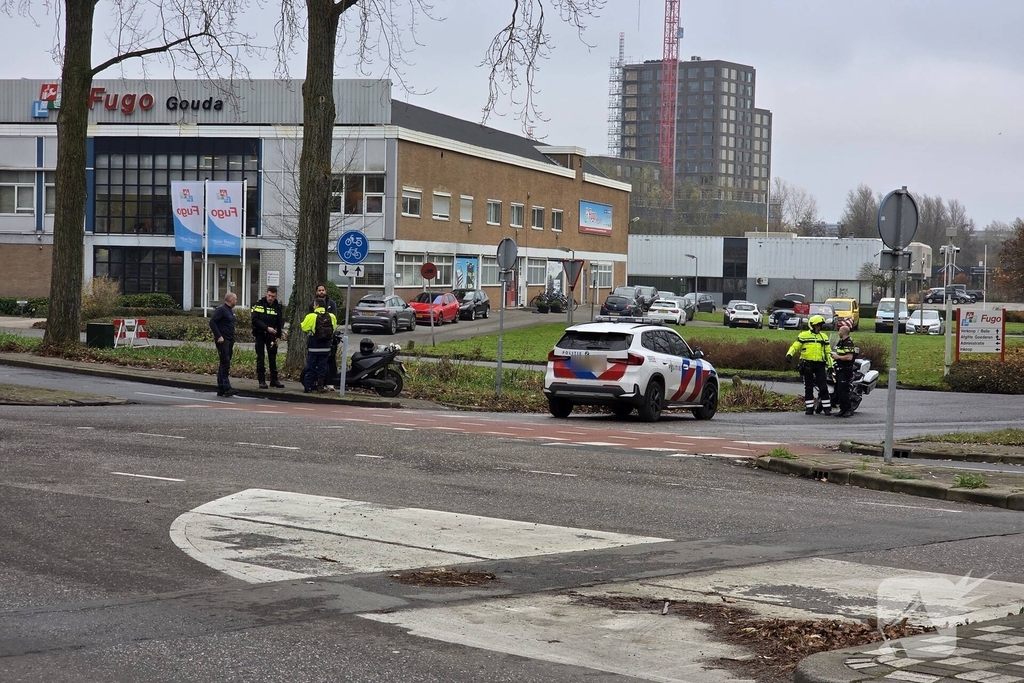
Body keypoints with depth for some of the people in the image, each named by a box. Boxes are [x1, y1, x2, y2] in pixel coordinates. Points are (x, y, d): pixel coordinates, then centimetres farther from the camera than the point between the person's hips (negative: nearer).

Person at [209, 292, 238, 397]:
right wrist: (218, 336, -21)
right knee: (225, 364, -13)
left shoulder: (231, 311, 19)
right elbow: (212, 322, -18)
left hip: (229, 341, 9)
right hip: (223, 341, -9)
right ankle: (226, 388, -17)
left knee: (224, 365, 10)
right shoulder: (221, 309, -10)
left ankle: (220, 390, 12)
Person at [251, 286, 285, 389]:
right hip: (260, 335, -3)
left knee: (273, 358, 5)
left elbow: (280, 322, 8)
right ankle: (262, 380, 3)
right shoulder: (259, 304, -7)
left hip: (271, 335, 3)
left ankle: (274, 380, 11)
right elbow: (255, 320, -14)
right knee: (260, 358, -1)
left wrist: (278, 336, 1)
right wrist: (267, 328, -21)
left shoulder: (278, 306, 3)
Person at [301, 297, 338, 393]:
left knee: (310, 367, 4)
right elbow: (334, 328, 8)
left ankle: (308, 387, 3)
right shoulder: (331, 317, -3)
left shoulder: (311, 317, -13)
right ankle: (320, 385, 11)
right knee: (322, 367, 12)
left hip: (313, 348, -3)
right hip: (326, 347, 3)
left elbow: (304, 327, -5)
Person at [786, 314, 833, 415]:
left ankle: (827, 407, 1)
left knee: (823, 387, -3)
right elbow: (795, 346, 1)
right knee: (808, 387, 3)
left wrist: (830, 365, 11)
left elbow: (828, 352, 17)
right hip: (807, 364, -2)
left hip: (820, 365, 2)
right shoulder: (803, 335, 4)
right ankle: (809, 407, 8)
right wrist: (789, 354, -17)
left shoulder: (824, 337, 14)